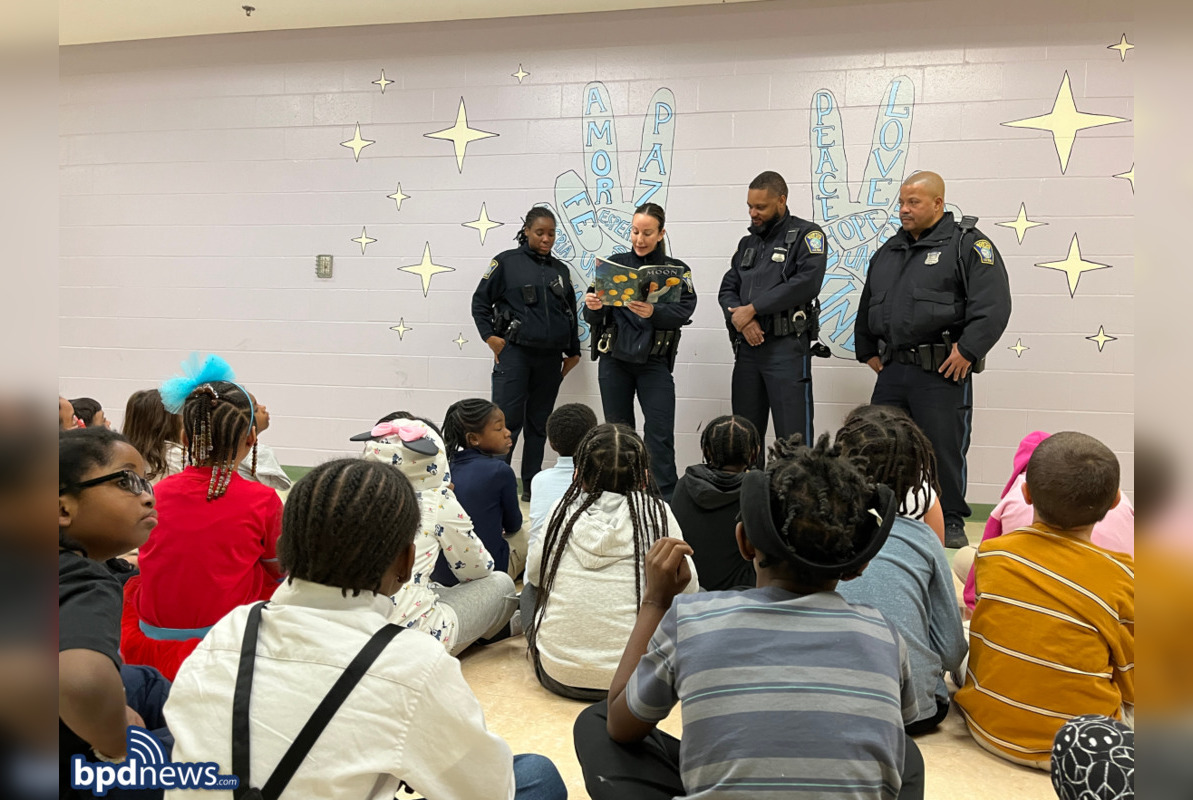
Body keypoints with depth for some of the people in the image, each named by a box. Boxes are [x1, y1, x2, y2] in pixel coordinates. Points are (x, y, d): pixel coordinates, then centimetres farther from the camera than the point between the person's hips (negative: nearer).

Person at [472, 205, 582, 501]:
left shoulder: (560, 269, 14)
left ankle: (531, 484, 17)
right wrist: (490, 337, -6)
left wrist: (573, 351, 17)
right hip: (514, 353, -5)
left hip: (550, 357, 5)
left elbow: (571, 312, 20)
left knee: (539, 423, 9)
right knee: (508, 421, -8)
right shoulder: (507, 262, 1)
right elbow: (480, 302, 3)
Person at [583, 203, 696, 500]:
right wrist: (593, 307, -21)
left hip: (654, 361, -1)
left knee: (660, 433, -5)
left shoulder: (676, 269, 6)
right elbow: (593, 317, 2)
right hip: (614, 359, 2)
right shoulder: (615, 263, 7)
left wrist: (653, 312, -29)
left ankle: (666, 501, 2)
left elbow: (685, 309, -11)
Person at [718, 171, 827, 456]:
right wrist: (742, 320, -10)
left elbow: (806, 283, -16)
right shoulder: (748, 243, 19)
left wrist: (752, 308, -13)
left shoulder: (806, 235, 0)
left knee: (793, 436, -6)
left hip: (787, 347, -6)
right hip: (747, 346, 6)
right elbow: (728, 289, 12)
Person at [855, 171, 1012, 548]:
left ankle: (951, 522, 17)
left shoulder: (968, 244, -2)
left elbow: (993, 304, -12)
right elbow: (868, 305, 27)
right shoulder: (889, 251, 18)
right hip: (892, 370, 6)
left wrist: (967, 351, -17)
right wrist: (867, 351, 20)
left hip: (942, 372, -6)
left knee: (944, 447, 1)